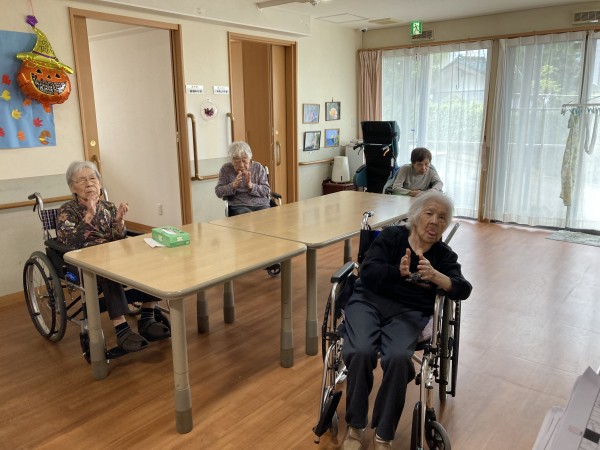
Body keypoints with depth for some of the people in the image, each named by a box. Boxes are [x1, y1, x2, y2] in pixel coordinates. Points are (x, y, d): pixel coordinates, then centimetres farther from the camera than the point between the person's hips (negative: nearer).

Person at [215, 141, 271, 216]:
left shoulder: (258, 167, 9)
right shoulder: (226, 169, 7)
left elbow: (266, 191, 4)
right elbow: (218, 192, 3)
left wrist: (251, 186, -14)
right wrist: (233, 185, -15)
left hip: (261, 205, 2)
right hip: (238, 207, -2)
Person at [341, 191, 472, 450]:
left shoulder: (444, 255, 12)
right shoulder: (391, 236, 6)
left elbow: (463, 290, -4)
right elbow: (367, 273, -7)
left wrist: (434, 276, -22)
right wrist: (399, 271, -25)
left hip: (408, 312, 1)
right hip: (369, 301, -1)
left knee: (398, 358, -30)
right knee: (361, 352, -29)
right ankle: (354, 427, -7)